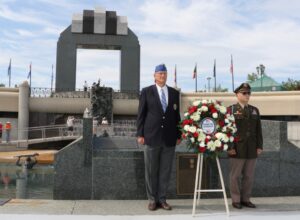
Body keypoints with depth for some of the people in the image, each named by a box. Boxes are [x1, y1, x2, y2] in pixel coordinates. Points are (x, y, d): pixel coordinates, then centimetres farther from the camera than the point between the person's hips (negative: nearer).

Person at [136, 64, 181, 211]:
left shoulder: (174, 93, 10)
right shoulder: (146, 92, 2)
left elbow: (176, 115, 11)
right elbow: (141, 114, 0)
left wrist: (178, 135, 8)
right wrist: (140, 134, -5)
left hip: (169, 138, 3)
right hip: (152, 136, -2)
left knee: (165, 171, 7)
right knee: (151, 170, 5)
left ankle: (162, 199, 17)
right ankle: (152, 199, 16)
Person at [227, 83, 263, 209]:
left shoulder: (254, 110, 13)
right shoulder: (230, 110, -1)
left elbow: (258, 130, 12)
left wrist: (259, 146, 5)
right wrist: (229, 147, -12)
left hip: (252, 150, 4)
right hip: (237, 150, -4)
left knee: (249, 176, 8)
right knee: (235, 176, 2)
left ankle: (246, 199, 19)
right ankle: (236, 200, 12)